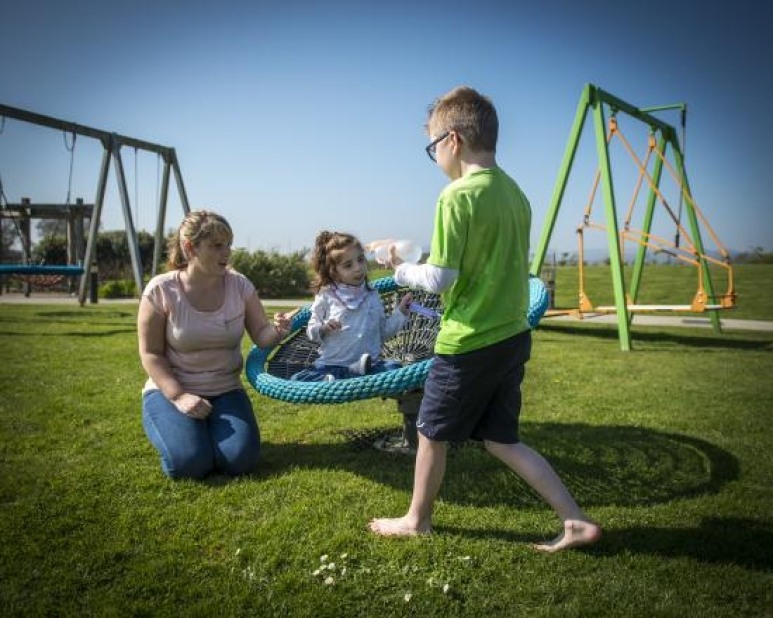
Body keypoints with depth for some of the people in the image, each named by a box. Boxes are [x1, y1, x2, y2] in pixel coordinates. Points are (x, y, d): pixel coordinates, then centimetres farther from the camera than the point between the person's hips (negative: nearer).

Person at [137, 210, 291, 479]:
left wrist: (276, 331, -29)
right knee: (190, 463, -22)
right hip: (171, 390, -2)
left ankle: (211, 428, 15)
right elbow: (151, 354, -9)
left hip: (225, 391, 2)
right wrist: (179, 396, -20)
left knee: (240, 460, -19)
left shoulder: (239, 285, -6)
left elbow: (260, 334, -5)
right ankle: (170, 423, 12)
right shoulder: (161, 290, -14)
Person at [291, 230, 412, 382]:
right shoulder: (326, 296, 0)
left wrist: (400, 312, 8)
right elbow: (311, 332, 5)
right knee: (297, 380, -27)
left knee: (394, 368, -28)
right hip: (331, 365, -2)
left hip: (369, 364, 2)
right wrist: (324, 329, -16)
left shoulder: (372, 296, 9)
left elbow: (383, 332, 17)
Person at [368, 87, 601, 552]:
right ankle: (576, 521, 17)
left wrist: (402, 270, 1)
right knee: (501, 439, 18)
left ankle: (417, 520, 34)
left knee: (432, 432, 14)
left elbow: (441, 279, -17)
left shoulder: (457, 196, -16)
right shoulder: (515, 193, 8)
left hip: (468, 342, -7)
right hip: (513, 336, 8)